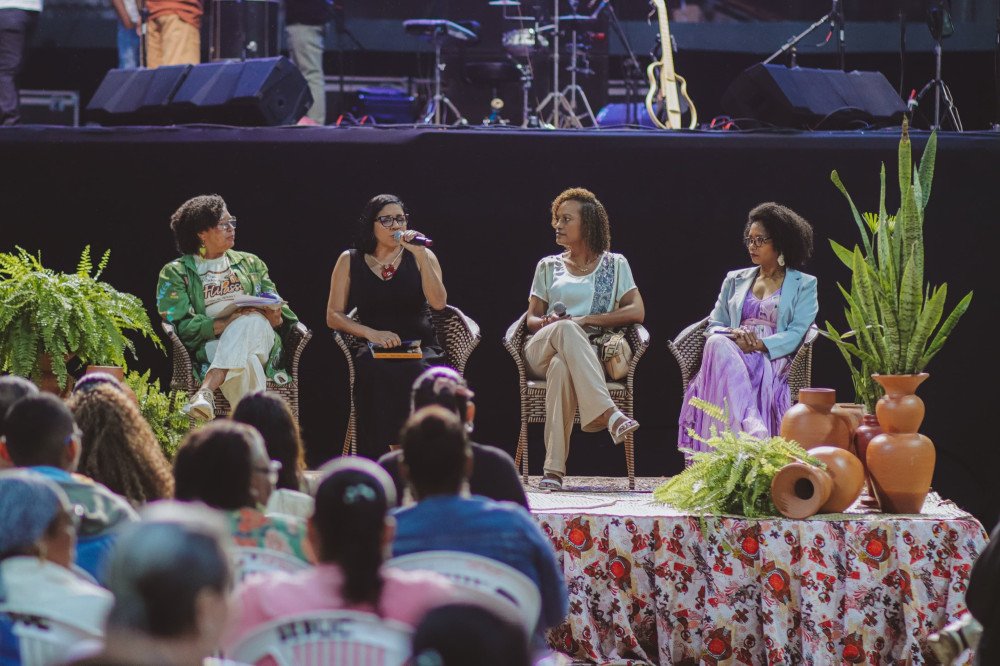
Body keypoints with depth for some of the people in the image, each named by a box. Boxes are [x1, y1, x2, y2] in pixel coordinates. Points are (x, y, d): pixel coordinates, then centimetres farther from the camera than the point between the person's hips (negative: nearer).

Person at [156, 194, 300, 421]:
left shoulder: (250, 264, 24)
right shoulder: (176, 273, 12)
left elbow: (280, 312, 22)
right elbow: (179, 325, -2)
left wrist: (276, 318, -6)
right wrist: (225, 323, -16)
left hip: (260, 338, 2)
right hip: (210, 346, -2)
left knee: (251, 321, -37)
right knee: (246, 365, -38)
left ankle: (206, 391, -55)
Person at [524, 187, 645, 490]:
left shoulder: (614, 264, 17)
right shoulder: (549, 266, 24)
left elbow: (637, 312, 4)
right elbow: (532, 318, 18)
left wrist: (585, 320, -6)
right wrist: (548, 323, -9)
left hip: (593, 352, -1)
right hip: (541, 351, 1)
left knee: (562, 367, -41)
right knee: (565, 329, -39)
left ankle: (554, 468, -49)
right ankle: (609, 413, -54)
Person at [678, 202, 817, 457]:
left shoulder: (804, 285, 14)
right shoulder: (735, 280, 26)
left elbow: (797, 333, 0)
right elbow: (714, 326, 19)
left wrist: (761, 345, -18)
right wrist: (734, 336, -6)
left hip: (773, 358, -3)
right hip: (732, 354, 3)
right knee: (718, 343, -37)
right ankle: (752, 426, -58)